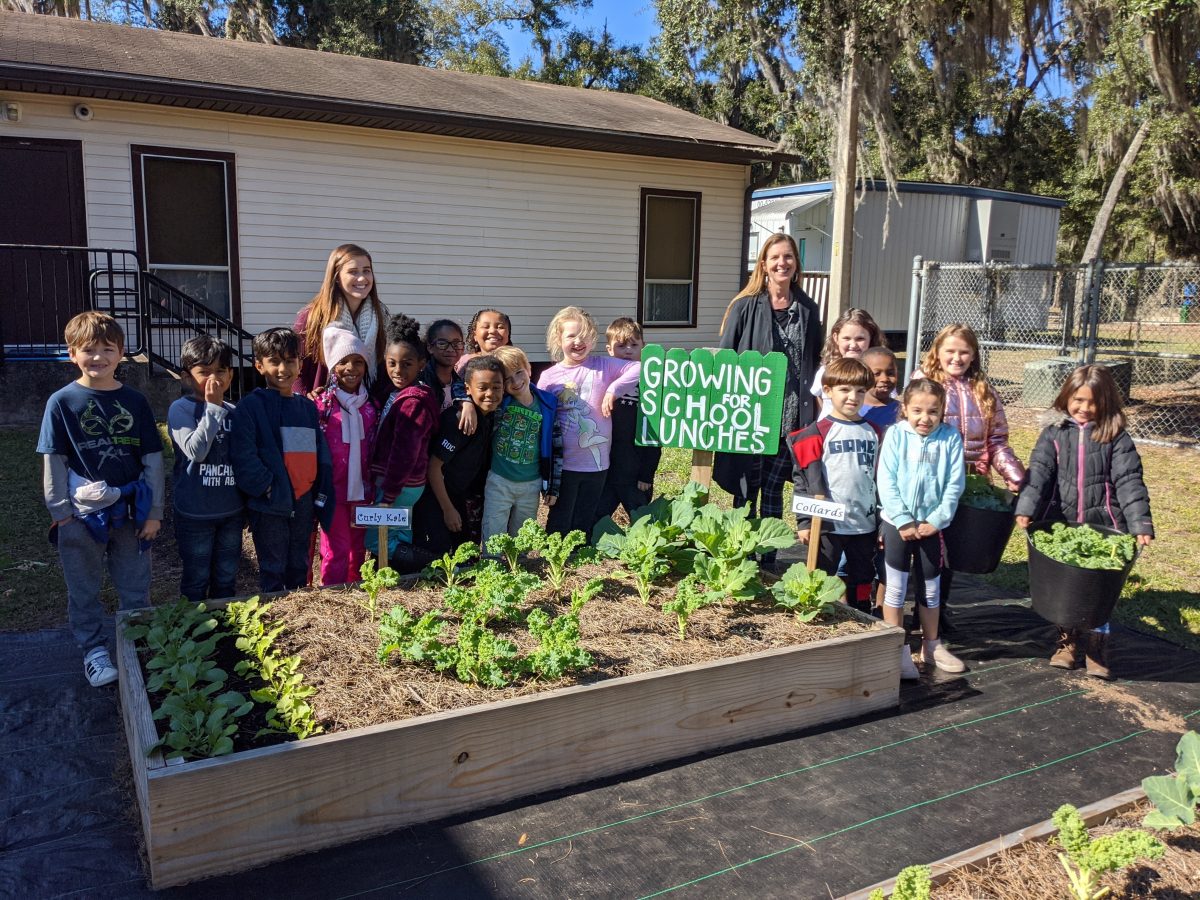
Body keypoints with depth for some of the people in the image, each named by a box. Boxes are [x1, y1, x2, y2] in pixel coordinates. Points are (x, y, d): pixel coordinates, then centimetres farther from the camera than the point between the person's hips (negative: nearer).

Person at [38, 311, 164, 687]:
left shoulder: (134, 401, -1)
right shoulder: (62, 402, -5)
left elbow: (153, 460, 1)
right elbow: (53, 462, -3)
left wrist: (154, 512, -1)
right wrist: (61, 513, -5)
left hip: (131, 512, 1)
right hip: (82, 514, -1)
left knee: (136, 589, 13)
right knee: (84, 590, 12)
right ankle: (93, 650, 29)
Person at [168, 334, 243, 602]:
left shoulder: (234, 411, 4)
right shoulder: (181, 409, -10)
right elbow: (195, 450, -24)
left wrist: (247, 505, 14)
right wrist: (213, 407, -23)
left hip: (232, 511, 4)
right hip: (195, 514, -4)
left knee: (226, 580, 17)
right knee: (196, 582, 10)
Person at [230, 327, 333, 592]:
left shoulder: (308, 407, 10)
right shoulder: (250, 406, -7)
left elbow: (321, 454, 11)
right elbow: (244, 458, -15)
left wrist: (322, 495, 5)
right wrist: (267, 487, -17)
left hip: (304, 502, 5)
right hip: (269, 504, -5)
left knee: (300, 568, 16)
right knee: (273, 571, 5)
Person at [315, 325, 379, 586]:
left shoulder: (370, 405, 7)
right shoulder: (322, 404, -7)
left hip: (361, 489, 5)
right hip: (333, 489, -4)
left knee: (358, 548, 13)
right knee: (336, 550, -3)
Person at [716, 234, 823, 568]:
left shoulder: (808, 309, 8)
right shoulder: (746, 306, -2)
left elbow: (816, 361, 15)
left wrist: (815, 405, 6)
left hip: (790, 417, 3)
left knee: (773, 489, 11)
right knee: (746, 490, 6)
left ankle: (768, 557, 22)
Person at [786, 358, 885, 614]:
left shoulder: (874, 433, 8)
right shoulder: (817, 433, -6)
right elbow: (804, 479, -7)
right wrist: (804, 521, -11)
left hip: (865, 524, 5)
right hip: (827, 524, -4)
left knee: (862, 581, 15)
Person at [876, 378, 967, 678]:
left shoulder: (950, 438, -4)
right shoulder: (896, 434, -8)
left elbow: (955, 484, -4)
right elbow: (886, 482, -11)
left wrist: (936, 520, -10)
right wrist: (904, 522, -15)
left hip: (932, 525, 2)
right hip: (897, 522, -2)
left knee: (932, 586, 14)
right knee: (896, 586, 3)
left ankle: (932, 645, 31)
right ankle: (897, 650, 13)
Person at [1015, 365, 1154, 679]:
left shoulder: (1116, 437, -2)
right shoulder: (1054, 432, 1)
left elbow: (1129, 482, -7)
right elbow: (1039, 472, -10)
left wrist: (1141, 524, -16)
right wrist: (1026, 509, -24)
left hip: (1101, 526, -1)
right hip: (1059, 525, 1)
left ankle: (1097, 646, 18)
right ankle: (1067, 640, 27)